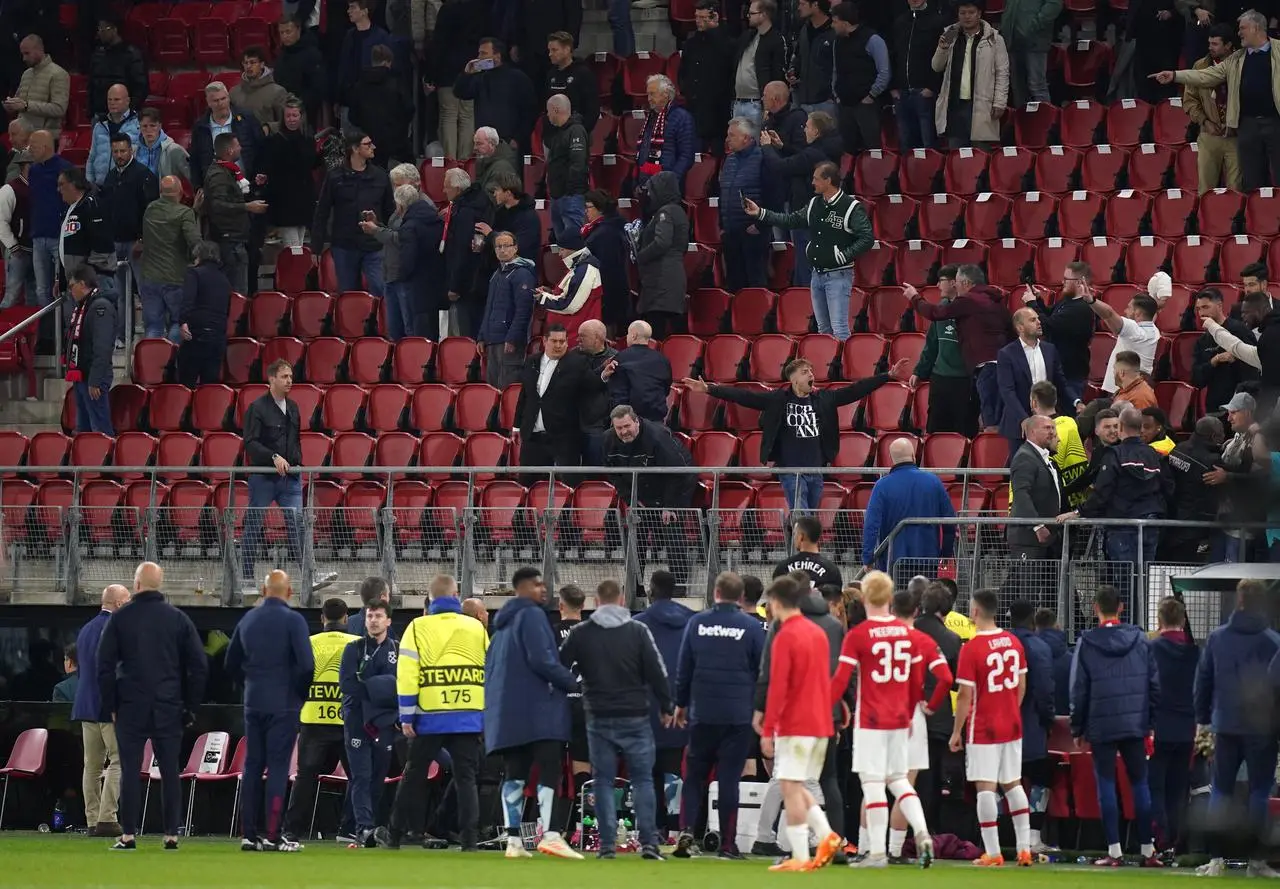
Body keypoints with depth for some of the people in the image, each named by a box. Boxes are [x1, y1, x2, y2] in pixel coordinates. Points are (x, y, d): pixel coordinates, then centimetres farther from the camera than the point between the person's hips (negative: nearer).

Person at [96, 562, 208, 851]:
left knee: (130, 770, 0)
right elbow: (199, 666, 4)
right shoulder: (178, 619, 4)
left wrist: (111, 705, 6)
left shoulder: (120, 618, 1)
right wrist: (190, 707, 10)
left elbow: (105, 666, 1)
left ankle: (128, 835, -4)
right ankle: (171, 835, 2)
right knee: (169, 771, 4)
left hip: (131, 707, -1)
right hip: (169, 708, 1)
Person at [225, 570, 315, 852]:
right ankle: (274, 836, -8)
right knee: (278, 767, -4)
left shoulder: (248, 619, 8)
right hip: (284, 704, -5)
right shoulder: (292, 620, -10)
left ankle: (248, 834, 9)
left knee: (252, 766, 10)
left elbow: (232, 662, 15)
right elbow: (306, 664, -16)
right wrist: (301, 692, 0)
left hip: (253, 702, 5)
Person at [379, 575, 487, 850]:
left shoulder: (418, 628, 0)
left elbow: (407, 673, -7)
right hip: (469, 715, 1)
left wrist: (406, 716, -3)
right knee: (466, 777, 5)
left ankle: (395, 835, 17)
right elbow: (490, 671, 9)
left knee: (414, 775, 11)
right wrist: (489, 713, 15)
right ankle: (469, 837, -4)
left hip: (431, 716, -1)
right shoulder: (476, 627, 8)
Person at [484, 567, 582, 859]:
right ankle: (549, 834, -23)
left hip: (507, 712, 9)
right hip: (537, 711, -9)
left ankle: (513, 840, 3)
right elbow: (541, 660, -17)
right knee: (550, 769, -12)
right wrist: (573, 683, -9)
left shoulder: (503, 623, 21)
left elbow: (490, 666, 25)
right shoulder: (531, 616, -8)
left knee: (515, 774, 7)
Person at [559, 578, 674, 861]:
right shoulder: (638, 631, -2)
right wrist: (666, 708, 10)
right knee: (642, 779, 5)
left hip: (599, 718, 1)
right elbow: (657, 673, -1)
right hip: (635, 717, -1)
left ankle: (607, 844, -1)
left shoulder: (580, 634, 1)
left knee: (603, 781, 5)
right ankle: (649, 842, -3)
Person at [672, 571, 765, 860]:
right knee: (729, 778, 2)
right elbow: (762, 671, -1)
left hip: (702, 714, 1)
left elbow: (683, 668, 6)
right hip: (739, 714, -1)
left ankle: (686, 831, -5)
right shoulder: (751, 627, -5)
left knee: (695, 775, 12)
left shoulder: (697, 623, 1)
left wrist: (680, 704, 17)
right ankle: (728, 844, 1)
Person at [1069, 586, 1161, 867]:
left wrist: (1077, 729, 6)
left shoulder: (1087, 643, -4)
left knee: (1106, 784, 2)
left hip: (1102, 726, -2)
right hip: (1135, 724, 2)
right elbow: (1154, 683, 4)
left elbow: (1079, 690, -2)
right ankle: (1148, 851, 8)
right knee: (1140, 783, 8)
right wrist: (1150, 721, 11)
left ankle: (1114, 851, -1)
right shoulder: (1139, 639, 2)